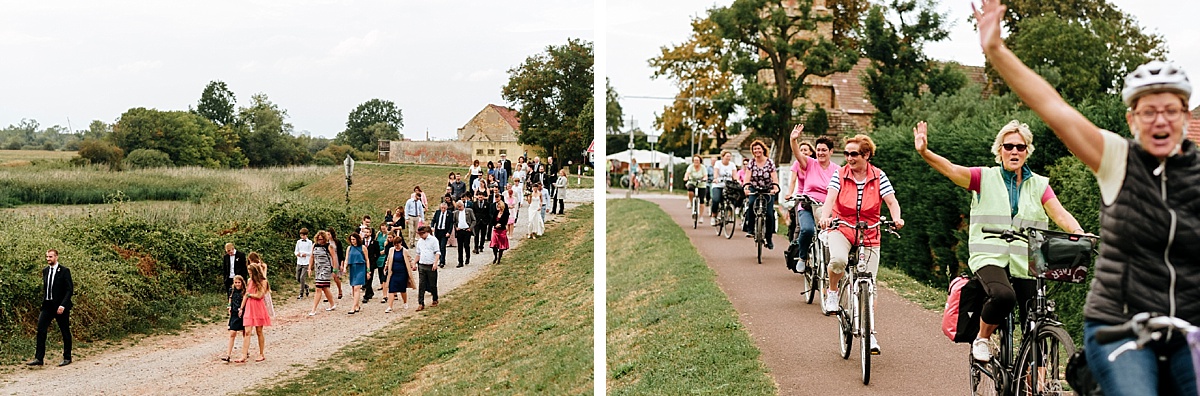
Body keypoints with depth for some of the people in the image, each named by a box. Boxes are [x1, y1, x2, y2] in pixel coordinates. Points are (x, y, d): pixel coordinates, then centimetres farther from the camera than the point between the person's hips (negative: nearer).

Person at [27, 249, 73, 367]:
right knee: (41, 330, -6)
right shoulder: (45, 271, 11)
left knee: (65, 332, 4)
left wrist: (63, 305, -18)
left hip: (60, 306, -5)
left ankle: (67, 358, 15)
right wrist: (43, 301, 10)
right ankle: (38, 358, -5)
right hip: (47, 305, 5)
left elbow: (70, 290, -11)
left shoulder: (64, 271, -8)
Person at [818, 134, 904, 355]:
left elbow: (892, 201, -11)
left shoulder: (878, 177, -3)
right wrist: (825, 217, -40)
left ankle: (870, 334, 16)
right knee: (838, 260, -36)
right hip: (841, 229, -1)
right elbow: (831, 198, -18)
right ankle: (832, 291, -3)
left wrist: (896, 218, -33)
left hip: (869, 235, 1)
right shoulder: (840, 175, -4)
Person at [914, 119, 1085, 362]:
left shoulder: (1039, 185, 13)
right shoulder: (985, 178, 7)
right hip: (990, 257, -3)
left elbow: (1059, 214, 0)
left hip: (1026, 262, 3)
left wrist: (1077, 231, -22)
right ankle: (982, 339, -5)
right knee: (1003, 296, -32)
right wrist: (924, 152, -27)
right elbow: (950, 169, -8)